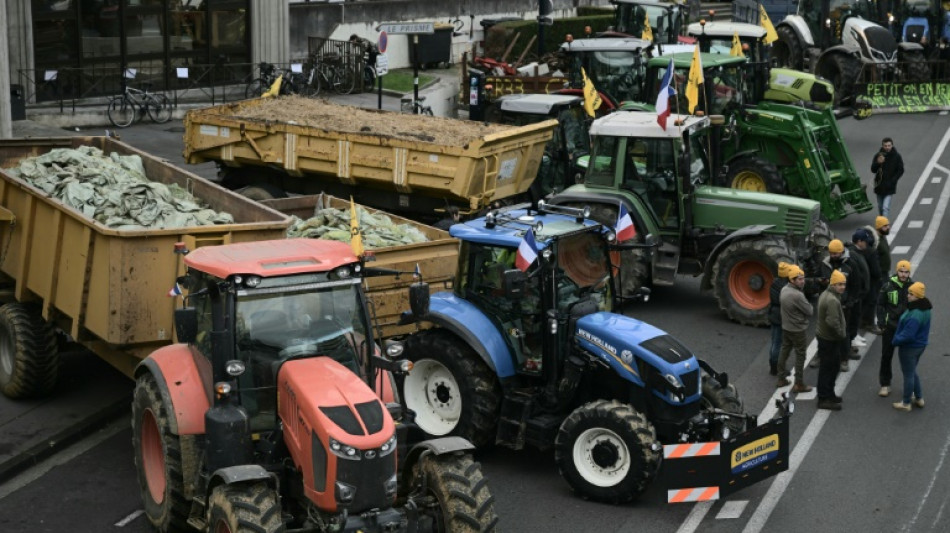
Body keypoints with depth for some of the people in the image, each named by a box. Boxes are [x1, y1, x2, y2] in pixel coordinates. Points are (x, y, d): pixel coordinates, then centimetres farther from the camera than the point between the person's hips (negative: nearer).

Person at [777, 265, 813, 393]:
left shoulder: (784, 290, -2)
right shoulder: (797, 295, -28)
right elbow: (810, 311, -18)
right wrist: (810, 307, 3)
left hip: (785, 327, 8)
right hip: (797, 329, -8)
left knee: (784, 352, 17)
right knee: (800, 356, 3)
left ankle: (781, 379, 28)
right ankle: (799, 384, 9)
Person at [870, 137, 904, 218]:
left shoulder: (897, 157, -6)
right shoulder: (878, 155, -1)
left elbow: (900, 171, -1)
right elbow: (873, 170, -2)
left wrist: (892, 181, -13)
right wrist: (878, 163, -23)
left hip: (889, 187, -3)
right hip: (879, 186, 3)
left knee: (886, 207, -15)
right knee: (880, 207, 16)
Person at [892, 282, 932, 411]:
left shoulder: (915, 315, -31)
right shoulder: (925, 309, 0)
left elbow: (908, 335, -30)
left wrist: (896, 341, -13)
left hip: (909, 347, -9)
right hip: (920, 345, 9)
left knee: (908, 374, 6)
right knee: (912, 372, 25)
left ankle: (906, 403, 20)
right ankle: (919, 398, 35)